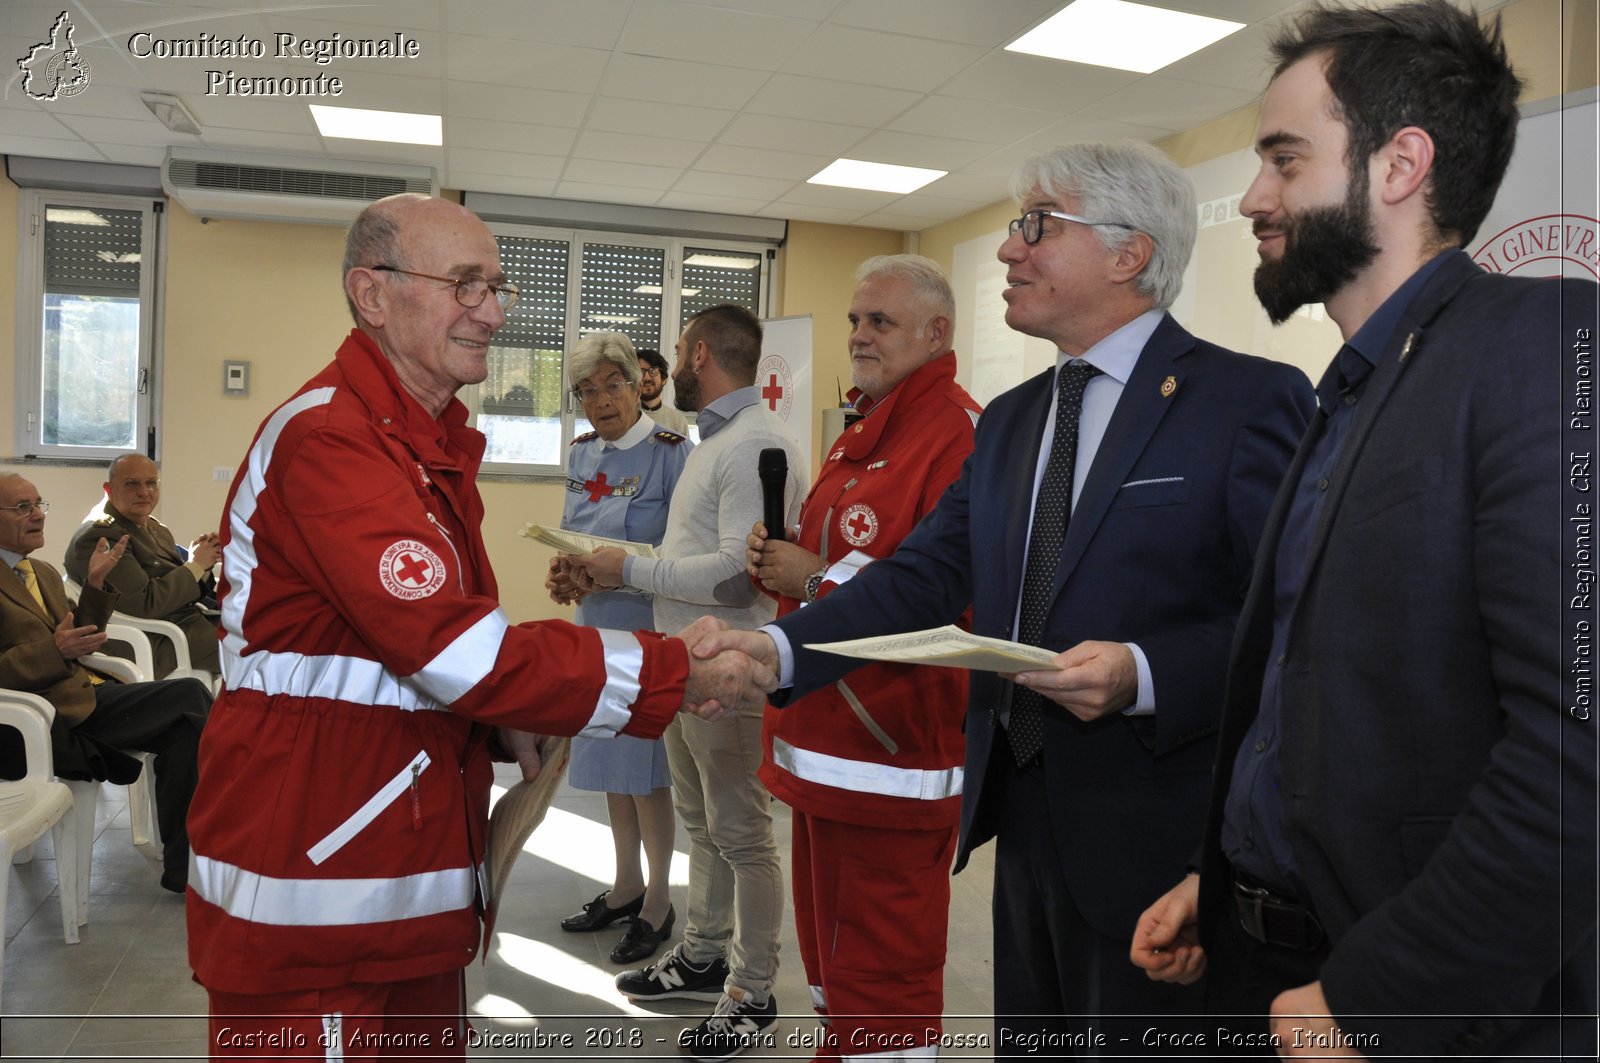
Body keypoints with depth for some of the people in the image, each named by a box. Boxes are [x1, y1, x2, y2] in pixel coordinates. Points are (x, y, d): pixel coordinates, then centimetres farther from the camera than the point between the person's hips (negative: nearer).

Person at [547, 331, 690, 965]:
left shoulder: (671, 452, -13)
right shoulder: (582, 454, 9)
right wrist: (563, 569, -6)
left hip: (648, 628, -7)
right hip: (595, 625, 7)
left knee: (645, 771, 2)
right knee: (609, 762, 16)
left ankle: (658, 902, 20)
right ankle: (626, 885, 33)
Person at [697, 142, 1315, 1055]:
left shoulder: (1251, 399, -10)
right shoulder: (1010, 419, 11)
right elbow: (925, 573, 4)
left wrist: (1145, 674, -28)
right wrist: (778, 648, -8)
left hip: (1153, 832, -6)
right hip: (1022, 809, 7)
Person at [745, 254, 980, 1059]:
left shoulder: (958, 434, -15)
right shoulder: (863, 434, 16)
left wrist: (820, 580, -18)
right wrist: (782, 560, 4)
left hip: (895, 756, -9)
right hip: (822, 747, 10)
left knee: (881, 976, 2)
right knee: (829, 958, 21)